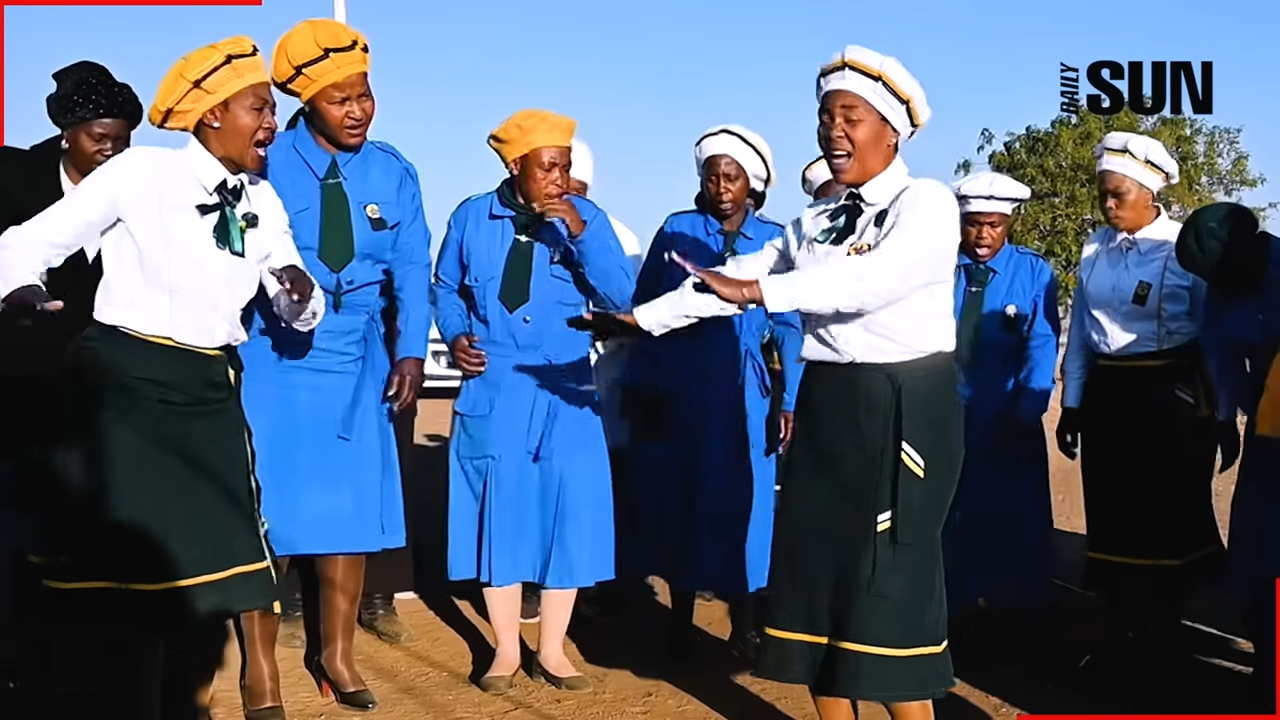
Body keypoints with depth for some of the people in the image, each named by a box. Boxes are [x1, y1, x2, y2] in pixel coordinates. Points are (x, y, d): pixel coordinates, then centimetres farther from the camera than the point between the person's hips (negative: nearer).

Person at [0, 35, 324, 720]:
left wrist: (301, 293, -13)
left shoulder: (262, 201, 10)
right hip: (126, 378, -5)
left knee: (211, 557, 7)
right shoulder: (143, 171, -6)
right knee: (123, 557, 1)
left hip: (209, 387, 5)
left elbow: (298, 316, 10)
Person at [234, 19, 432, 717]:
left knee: (352, 506, 8)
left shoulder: (393, 172, 3)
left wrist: (410, 352, -4)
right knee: (267, 507, -1)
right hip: (272, 356, -3)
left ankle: (336, 652, 27)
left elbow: (413, 270, 4)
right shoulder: (264, 163, -7)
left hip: (357, 361, 3)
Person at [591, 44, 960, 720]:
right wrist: (640, 317, 9)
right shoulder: (816, 220, 12)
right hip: (826, 404, 7)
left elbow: (873, 278, -25)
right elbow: (741, 275, 12)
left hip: (904, 407, -7)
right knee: (817, 564, 9)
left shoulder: (927, 204, -8)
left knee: (889, 574, -4)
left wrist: (758, 291, -31)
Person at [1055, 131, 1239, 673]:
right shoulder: (1094, 249, 5)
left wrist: (1224, 418, -5)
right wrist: (1072, 405, 8)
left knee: (1172, 518, 5)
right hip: (1107, 395, 4)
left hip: (1173, 395, -4)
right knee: (1113, 516, 10)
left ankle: (1165, 639, 22)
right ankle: (1121, 634, 24)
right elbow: (1079, 331, 9)